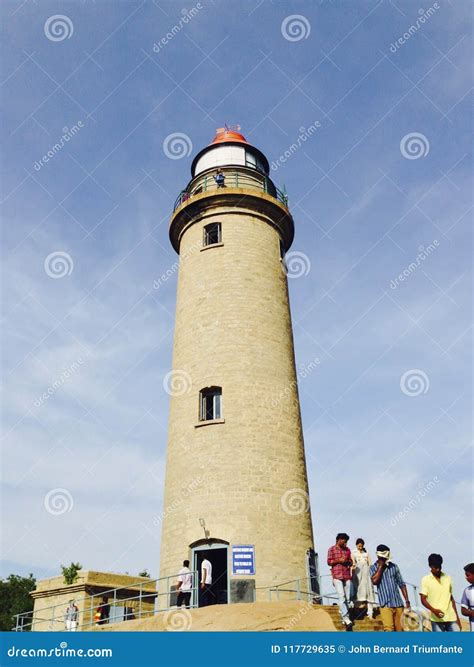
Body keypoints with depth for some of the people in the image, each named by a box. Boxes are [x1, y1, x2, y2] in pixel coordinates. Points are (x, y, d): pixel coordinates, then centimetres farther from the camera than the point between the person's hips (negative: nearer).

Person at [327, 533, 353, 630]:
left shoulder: (347, 549, 15)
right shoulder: (331, 549, 2)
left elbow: (351, 561, 19)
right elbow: (329, 561, 0)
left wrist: (348, 562, -4)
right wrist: (338, 560, -13)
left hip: (347, 576, 5)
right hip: (337, 576, -5)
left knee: (347, 598, 4)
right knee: (341, 596, -14)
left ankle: (343, 615, 14)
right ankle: (346, 618, -14)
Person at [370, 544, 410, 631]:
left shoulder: (394, 566, 7)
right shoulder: (373, 568, 2)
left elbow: (401, 584, 10)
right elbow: (374, 581, -16)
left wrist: (407, 601, 4)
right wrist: (380, 566, -10)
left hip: (398, 603, 3)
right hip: (385, 604, -3)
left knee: (400, 630, 6)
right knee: (389, 629, -14)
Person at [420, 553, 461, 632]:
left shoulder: (448, 578, 11)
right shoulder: (426, 580, -2)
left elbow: (451, 598, 16)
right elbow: (423, 599, -5)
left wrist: (457, 617, 12)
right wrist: (434, 610, -22)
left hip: (451, 617, 3)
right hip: (437, 619, -3)